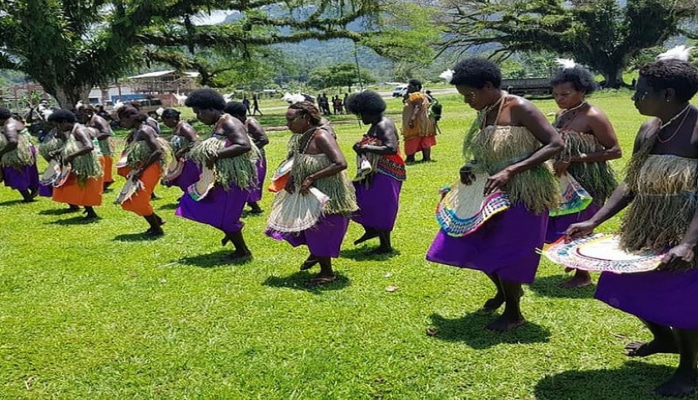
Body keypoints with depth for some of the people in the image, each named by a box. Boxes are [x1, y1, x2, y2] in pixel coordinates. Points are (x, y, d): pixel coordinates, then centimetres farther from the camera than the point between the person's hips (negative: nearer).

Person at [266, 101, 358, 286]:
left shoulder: (321, 137, -24)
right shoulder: (301, 138, 2)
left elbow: (341, 164, -32)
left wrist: (311, 178, -30)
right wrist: (291, 178, -4)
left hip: (328, 194, -8)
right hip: (309, 192, 8)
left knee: (320, 232, 1)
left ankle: (328, 273, 20)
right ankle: (315, 254, 45)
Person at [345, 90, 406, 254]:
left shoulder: (384, 125, -19)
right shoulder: (375, 125, 11)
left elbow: (392, 148, -32)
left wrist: (366, 148, -27)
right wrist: (361, 146, 1)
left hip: (386, 174, -10)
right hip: (374, 172, 10)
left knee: (380, 209, -2)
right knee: (355, 198, 12)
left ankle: (386, 246, 12)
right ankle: (371, 230, 26)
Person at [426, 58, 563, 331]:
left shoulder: (519, 108, -17)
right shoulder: (483, 114, 6)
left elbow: (556, 144, -20)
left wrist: (510, 171, -27)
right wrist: (471, 168, -5)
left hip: (522, 194, -8)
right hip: (491, 192, 8)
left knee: (505, 251, -1)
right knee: (474, 244, 12)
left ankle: (513, 313, 22)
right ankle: (504, 289, 39)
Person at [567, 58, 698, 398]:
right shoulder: (648, 130, 3)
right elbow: (631, 184, 6)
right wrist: (593, 222, 0)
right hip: (645, 229, 8)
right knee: (629, 288, 17)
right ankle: (664, 339, 47)